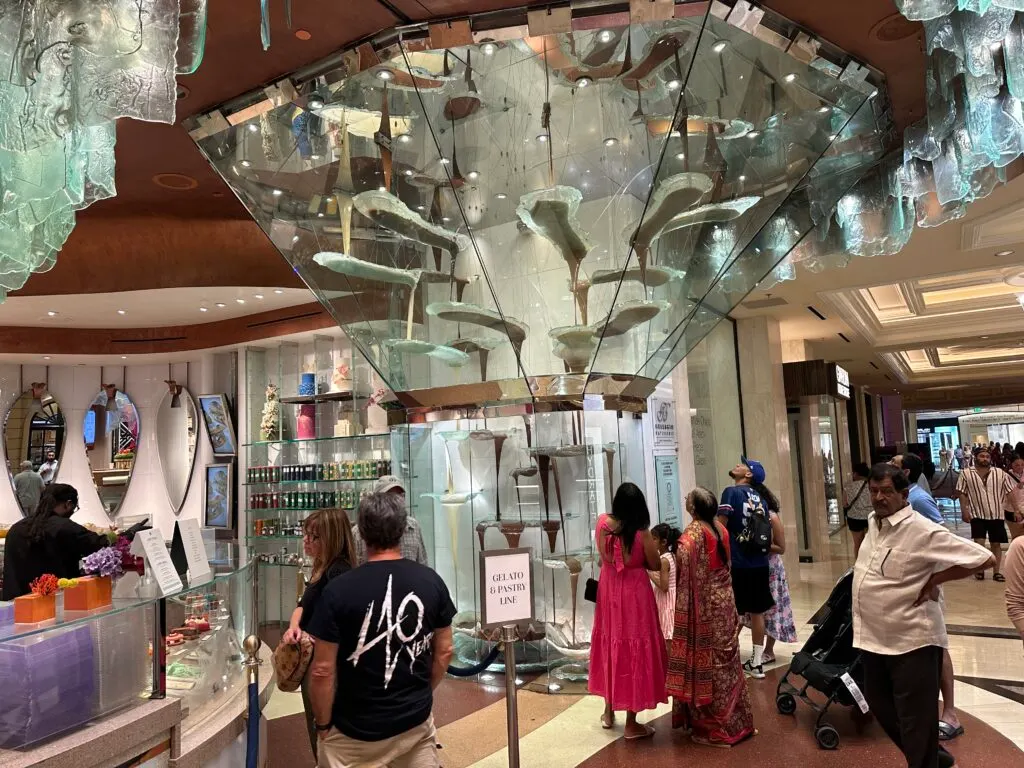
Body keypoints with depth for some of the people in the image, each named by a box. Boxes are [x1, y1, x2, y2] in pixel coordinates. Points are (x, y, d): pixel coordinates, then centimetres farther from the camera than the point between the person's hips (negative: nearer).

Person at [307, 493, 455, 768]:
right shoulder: (432, 581, -8)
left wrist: (322, 724, 0)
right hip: (417, 720, 3)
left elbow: (323, 670, -15)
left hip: (356, 729, -2)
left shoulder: (339, 590, -19)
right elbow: (444, 652, 1)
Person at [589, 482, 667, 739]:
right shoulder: (641, 533, -20)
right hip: (634, 594, -4)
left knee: (610, 645, 19)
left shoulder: (602, 523, -9)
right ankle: (631, 723, 16)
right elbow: (655, 565, -6)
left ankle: (609, 712, 33)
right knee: (633, 651, 6)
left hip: (609, 592, 4)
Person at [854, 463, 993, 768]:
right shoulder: (873, 523, 6)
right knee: (880, 706, 23)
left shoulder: (923, 531, -19)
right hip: (873, 638, 8)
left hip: (912, 642, -8)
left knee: (915, 720, 5)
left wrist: (934, 579, -16)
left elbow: (983, 558, -20)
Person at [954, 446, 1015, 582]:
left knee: (996, 544, 7)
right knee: (979, 542, -8)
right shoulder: (966, 474, -4)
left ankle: (996, 572, 17)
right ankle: (979, 568, 13)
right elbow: (962, 494, -1)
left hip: (997, 514, 2)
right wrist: (964, 511, -7)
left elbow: (1010, 492, 4)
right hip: (977, 514, -2)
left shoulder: (1000, 473, 0)